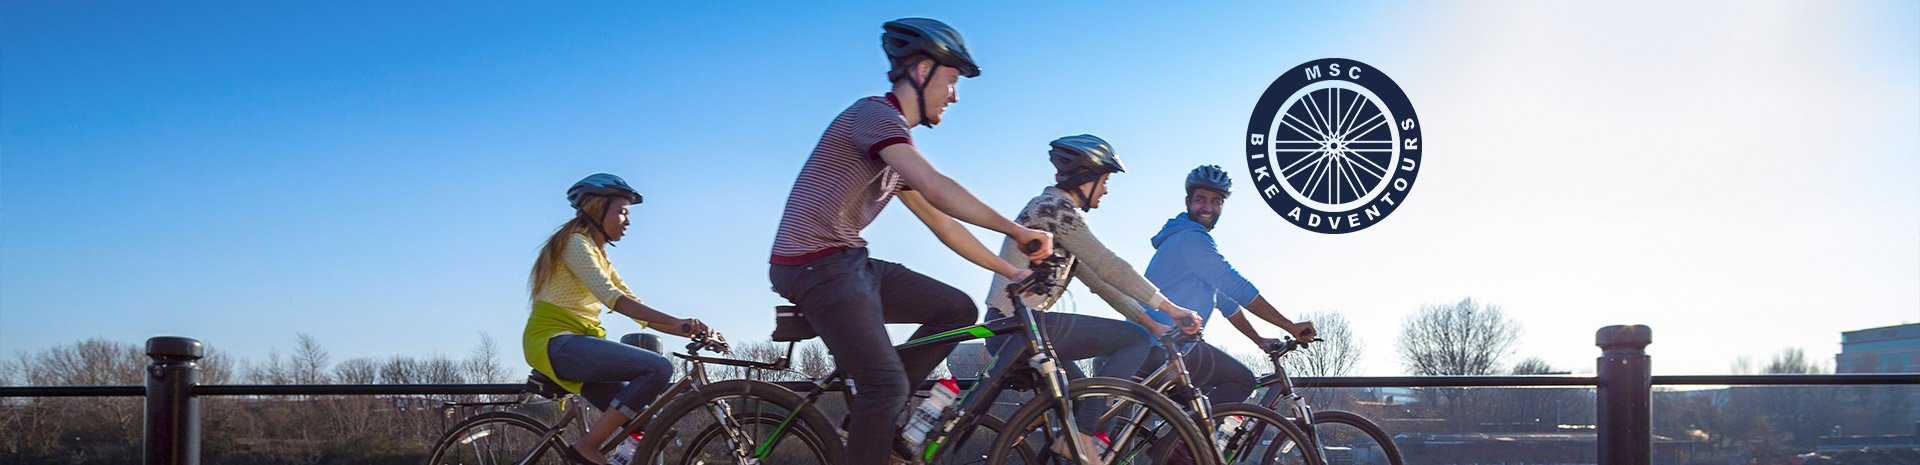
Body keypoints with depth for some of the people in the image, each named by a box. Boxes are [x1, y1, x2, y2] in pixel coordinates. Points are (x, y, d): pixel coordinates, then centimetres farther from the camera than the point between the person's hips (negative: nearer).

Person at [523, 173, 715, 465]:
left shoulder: (599, 255, 23)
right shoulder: (575, 243, -7)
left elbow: (637, 310, 16)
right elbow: (612, 299, -21)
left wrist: (690, 331, 1)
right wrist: (677, 322, -27)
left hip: (574, 346, 9)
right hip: (556, 343, -9)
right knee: (659, 368, -23)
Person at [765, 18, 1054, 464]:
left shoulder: (899, 148, 19)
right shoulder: (875, 114, -12)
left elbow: (942, 224, 21)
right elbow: (937, 190, -26)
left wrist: (1011, 271, 17)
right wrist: (1016, 230, -21)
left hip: (850, 263, 10)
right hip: (815, 266, -10)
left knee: (958, 309, 6)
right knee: (887, 385, -18)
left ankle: (871, 417, 5)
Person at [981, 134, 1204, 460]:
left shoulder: (1059, 211, 22)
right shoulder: (1056, 206, -9)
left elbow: (1099, 280, 20)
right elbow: (1109, 267, -15)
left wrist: (1153, 324, 15)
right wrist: (1169, 307, -11)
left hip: (1007, 330, 11)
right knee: (1137, 339, -10)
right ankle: (1080, 436, -14)